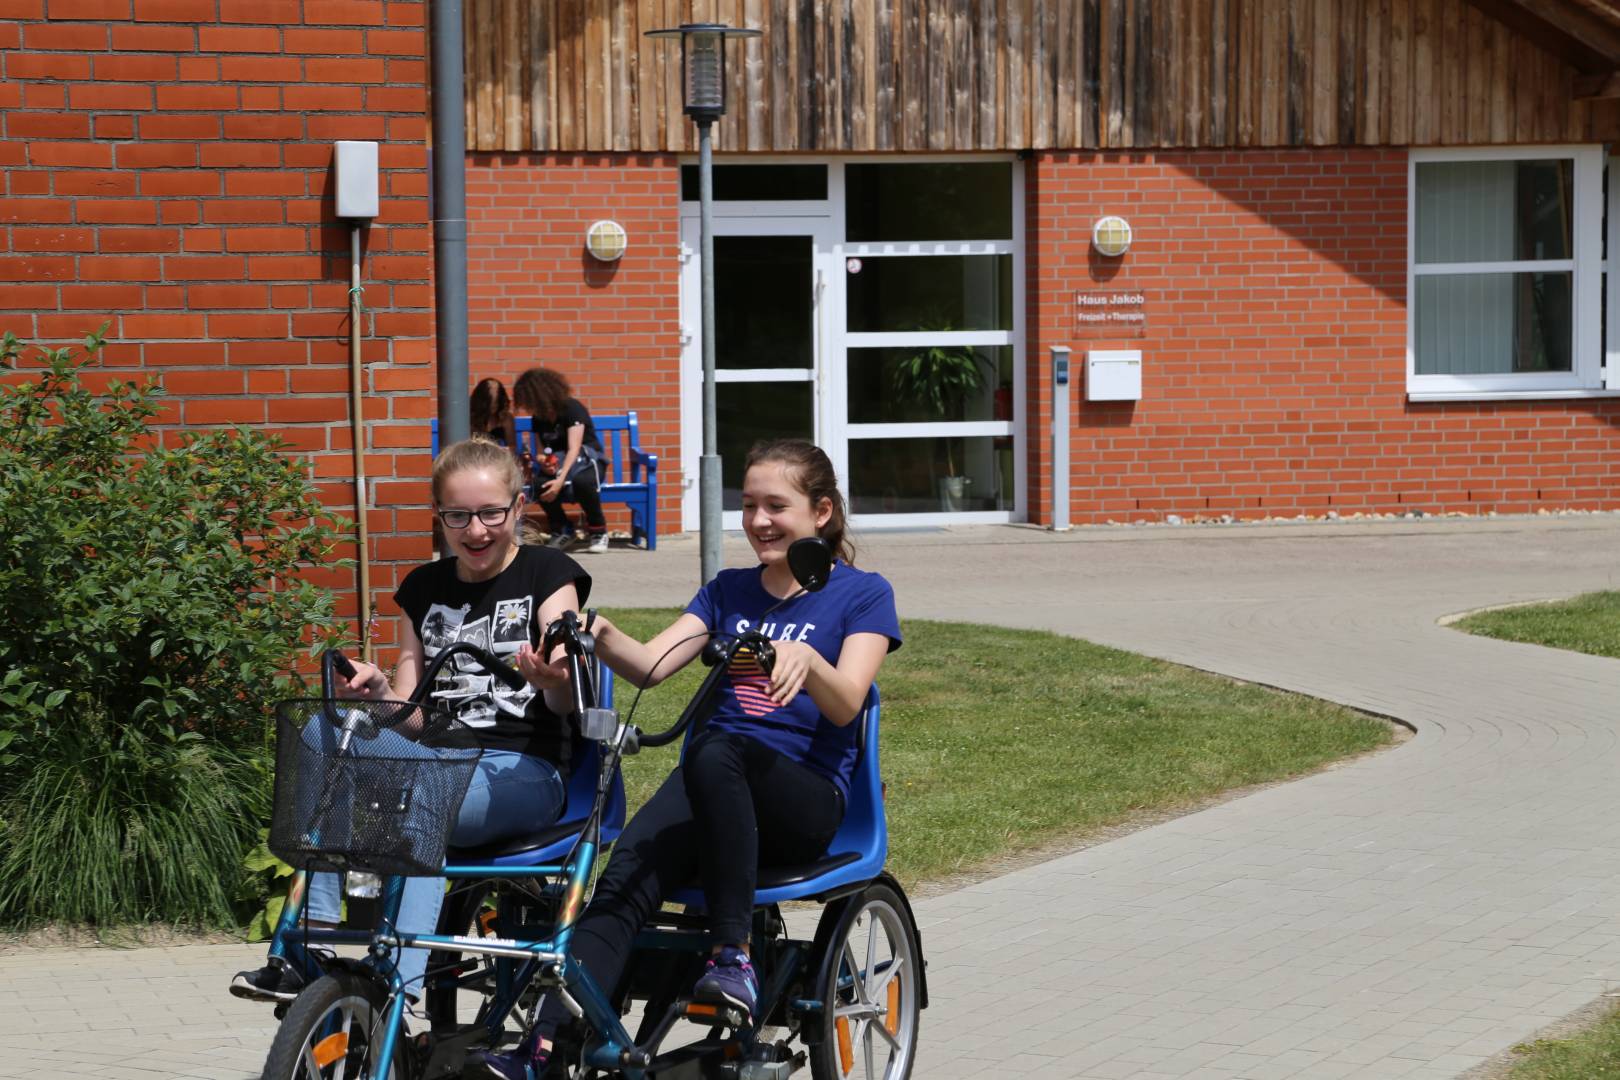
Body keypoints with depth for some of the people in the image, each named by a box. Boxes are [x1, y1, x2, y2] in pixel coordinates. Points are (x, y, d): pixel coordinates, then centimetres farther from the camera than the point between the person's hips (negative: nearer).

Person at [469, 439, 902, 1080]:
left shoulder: (862, 595, 6)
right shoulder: (729, 592, 19)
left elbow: (845, 706, -10)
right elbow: (650, 665, 4)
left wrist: (806, 659, -32)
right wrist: (598, 635, -17)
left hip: (804, 797, -4)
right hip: (711, 791, 4)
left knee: (714, 750, -39)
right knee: (622, 884, -28)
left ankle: (732, 954, -32)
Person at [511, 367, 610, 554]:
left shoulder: (572, 408, -15)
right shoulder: (538, 418, 5)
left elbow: (574, 449, -24)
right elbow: (541, 452, 6)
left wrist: (561, 479, -37)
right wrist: (542, 461, -21)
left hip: (586, 458, -5)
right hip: (557, 463, 5)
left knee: (582, 481, -41)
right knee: (540, 483, -31)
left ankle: (598, 532, -18)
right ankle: (560, 531, -9)